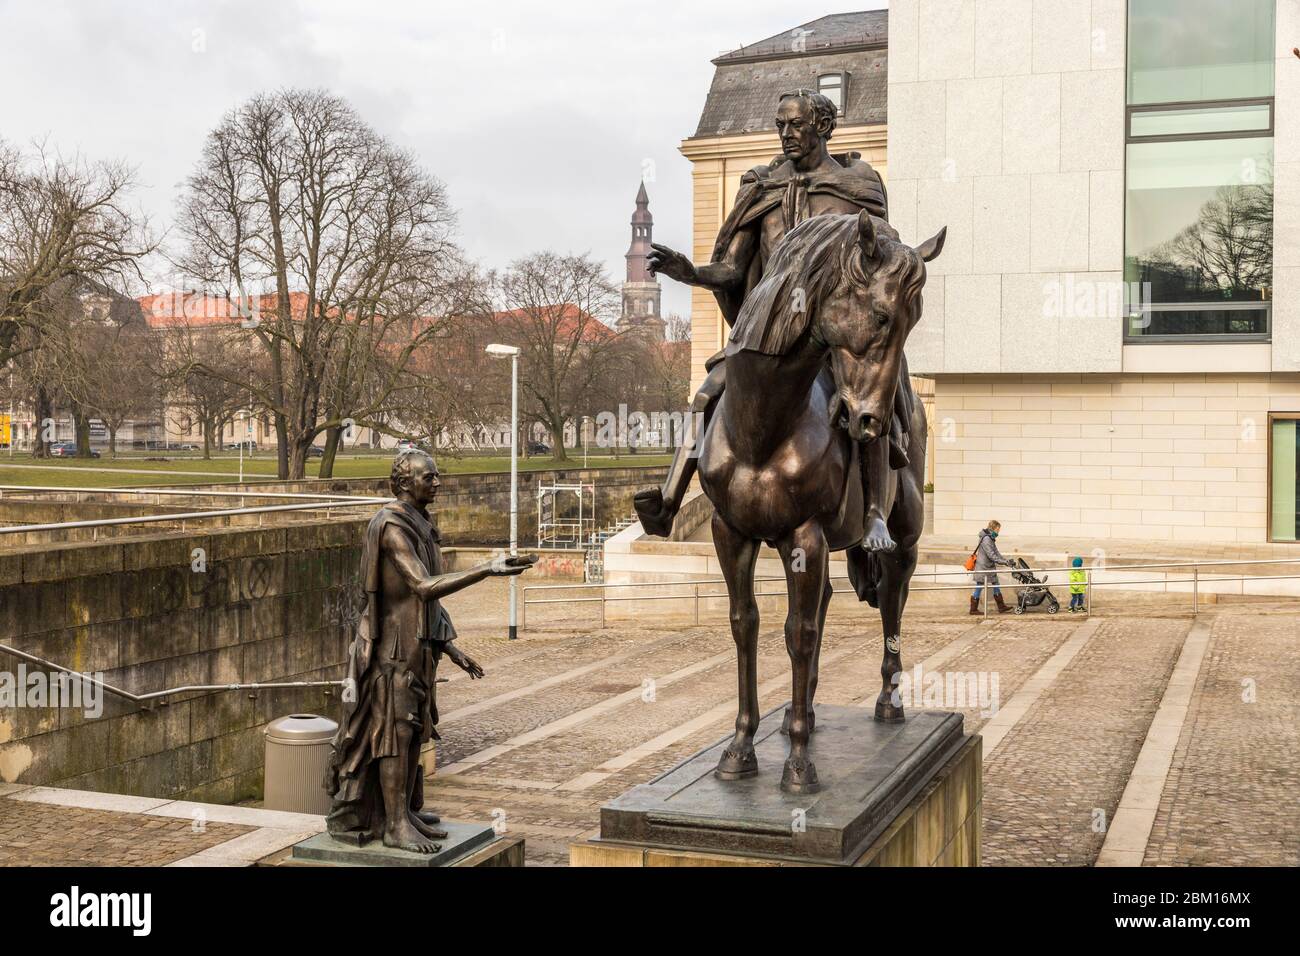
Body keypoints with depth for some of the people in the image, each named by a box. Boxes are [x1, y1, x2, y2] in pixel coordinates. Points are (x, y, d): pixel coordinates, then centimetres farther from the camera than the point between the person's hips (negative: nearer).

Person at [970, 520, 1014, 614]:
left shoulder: (991, 539, 12)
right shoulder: (986, 539, -21)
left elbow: (996, 553, 13)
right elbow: (992, 556, -25)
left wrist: (1007, 561, 4)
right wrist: (1005, 562, -23)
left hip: (990, 568, 10)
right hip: (983, 569, -10)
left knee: (996, 587, 11)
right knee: (978, 588, 0)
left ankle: (1001, 607, 17)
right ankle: (973, 609, 8)